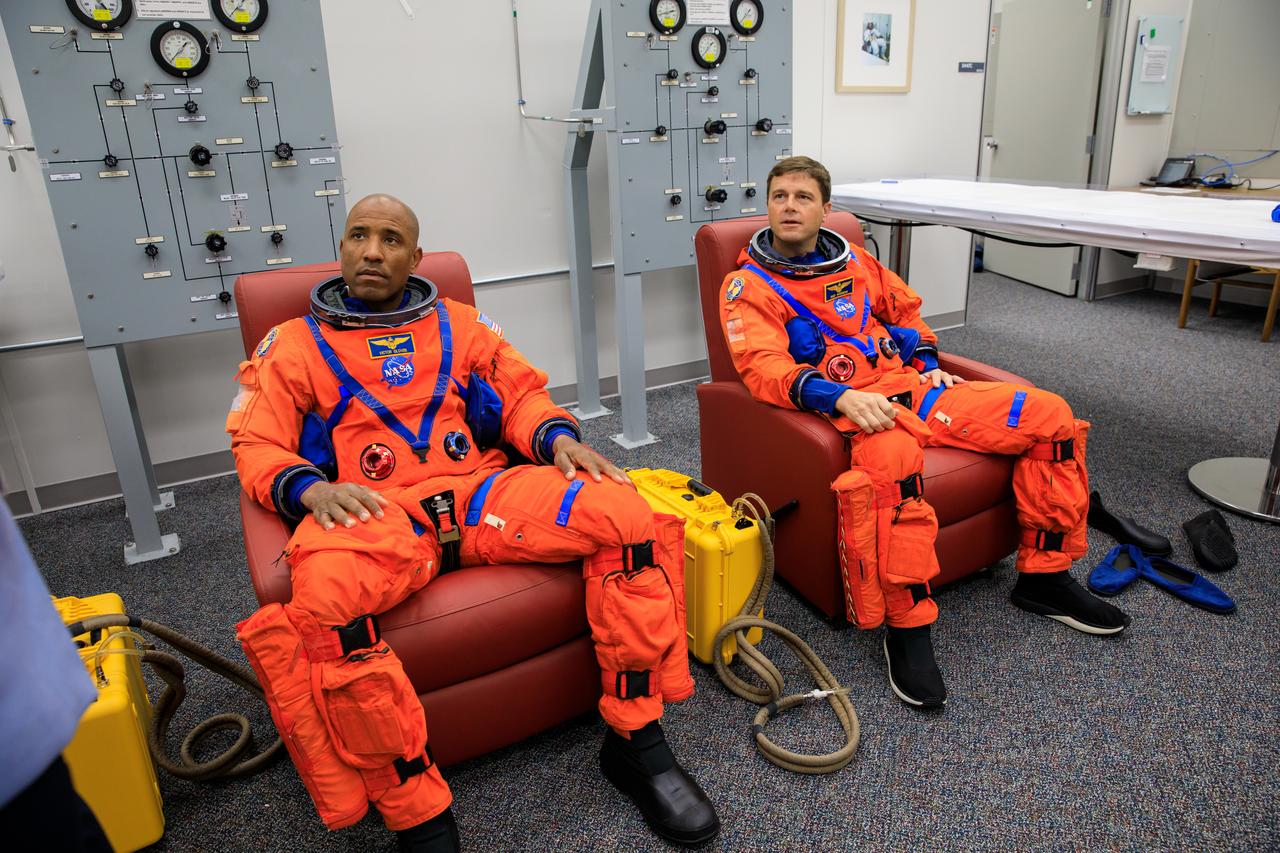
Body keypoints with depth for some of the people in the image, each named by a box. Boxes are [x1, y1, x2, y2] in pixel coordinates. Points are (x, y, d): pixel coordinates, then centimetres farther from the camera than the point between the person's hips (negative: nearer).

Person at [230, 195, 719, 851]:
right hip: (372, 513, -2)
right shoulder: (294, 343, 16)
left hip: (481, 492, 3)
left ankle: (635, 741, -9)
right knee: (324, 596, -39)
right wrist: (311, 489, -14)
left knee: (624, 511, -22)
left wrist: (558, 437, -5)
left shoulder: (458, 324, 23)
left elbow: (521, 395, 18)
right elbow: (256, 446, 8)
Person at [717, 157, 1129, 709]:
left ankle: (1043, 577, 11)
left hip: (909, 388, 7)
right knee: (890, 457, -43)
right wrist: (840, 396, -30)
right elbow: (763, 367, -15)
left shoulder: (853, 261, 21)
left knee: (1049, 414, -2)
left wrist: (929, 363, 15)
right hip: (846, 406, -7)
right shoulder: (749, 286, 1)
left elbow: (906, 310, 34)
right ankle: (905, 626, -28)